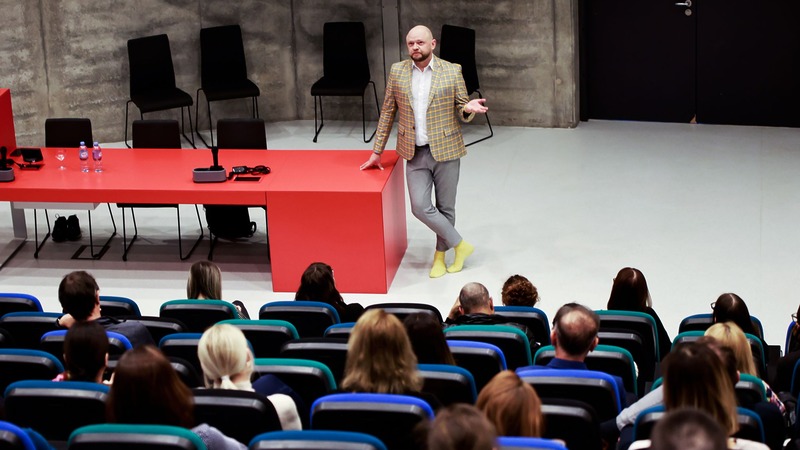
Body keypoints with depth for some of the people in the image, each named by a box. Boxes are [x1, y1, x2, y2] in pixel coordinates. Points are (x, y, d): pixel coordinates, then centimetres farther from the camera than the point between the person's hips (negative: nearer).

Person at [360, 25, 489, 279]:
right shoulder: (397, 71, 2)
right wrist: (377, 151, 7)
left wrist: (468, 108, -22)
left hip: (445, 151, -1)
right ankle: (459, 244, 9)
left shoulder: (452, 71, -3)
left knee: (445, 208, 6)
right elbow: (387, 112, 8)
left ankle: (440, 255, 26)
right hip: (415, 153, 1)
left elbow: (461, 111, 4)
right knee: (420, 206, -9)